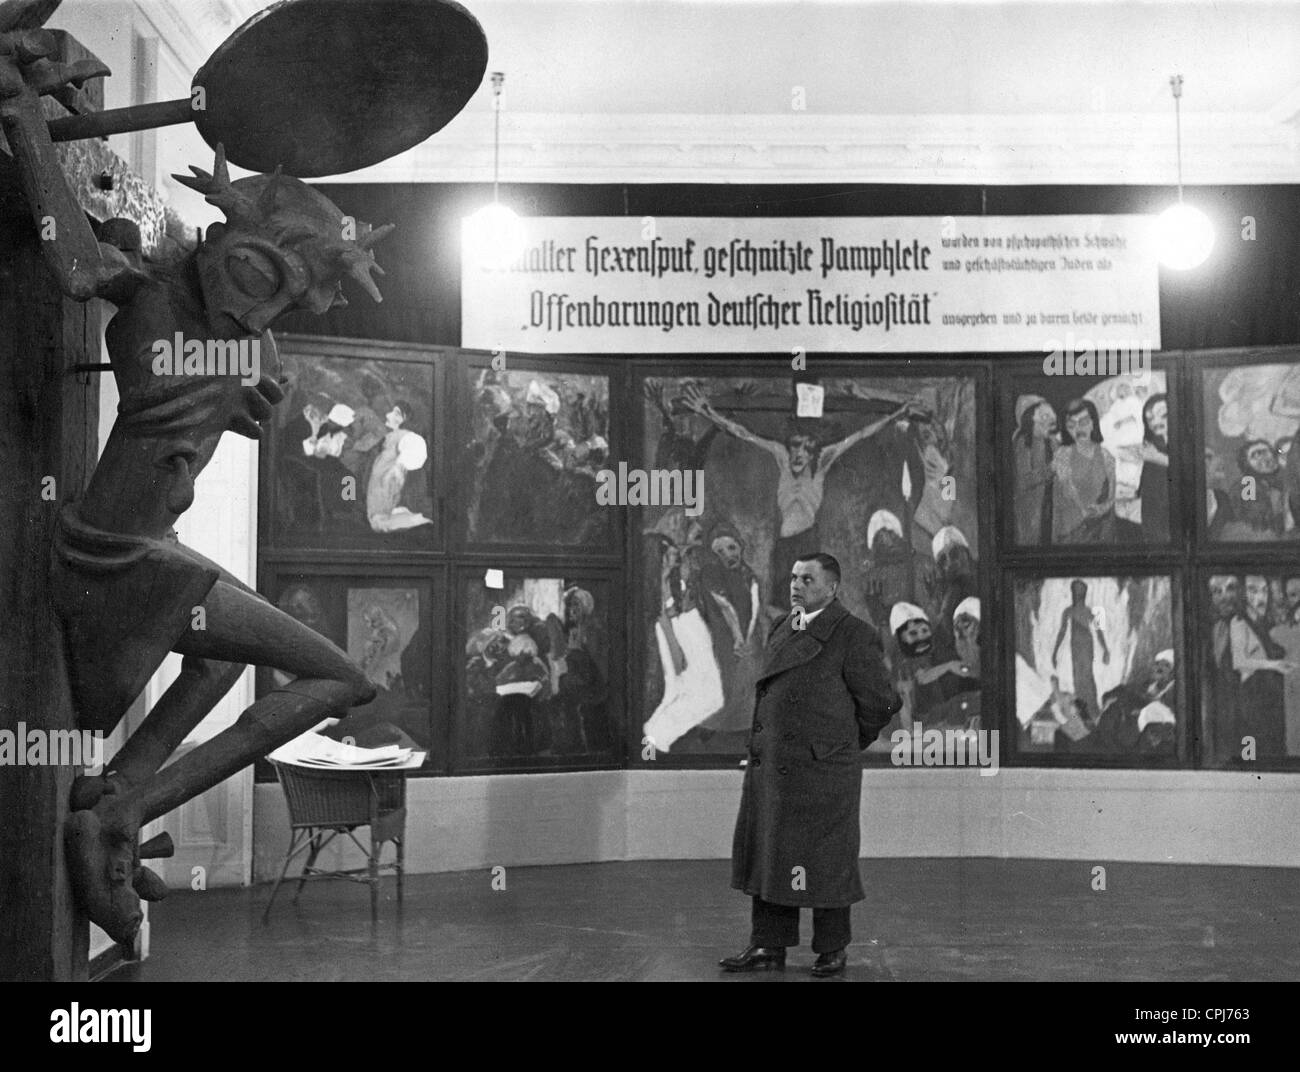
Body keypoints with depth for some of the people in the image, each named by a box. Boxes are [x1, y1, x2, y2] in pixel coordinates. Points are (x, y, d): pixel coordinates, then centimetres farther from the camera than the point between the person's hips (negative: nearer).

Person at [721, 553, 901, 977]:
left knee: (824, 861, 3)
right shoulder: (784, 629, 12)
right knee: (769, 856, 10)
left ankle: (832, 949, 17)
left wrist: (843, 743, 7)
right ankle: (769, 946, 19)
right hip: (769, 765, 7)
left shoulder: (854, 636, -9)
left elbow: (879, 703, -5)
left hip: (821, 770, -7)